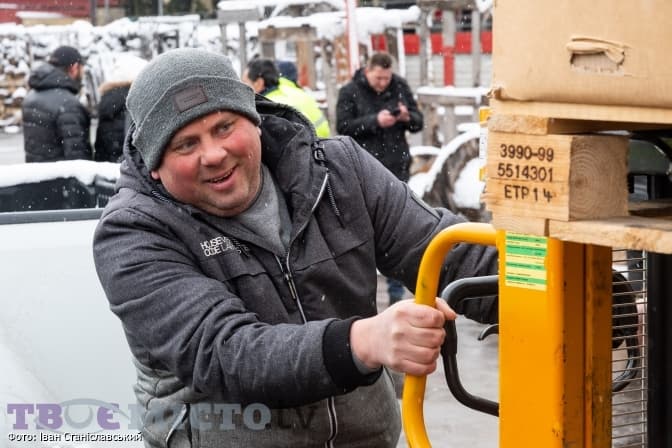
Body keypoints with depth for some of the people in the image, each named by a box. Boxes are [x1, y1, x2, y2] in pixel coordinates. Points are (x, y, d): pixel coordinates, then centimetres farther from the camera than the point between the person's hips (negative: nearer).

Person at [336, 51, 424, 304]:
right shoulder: (350, 92, -2)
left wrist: (407, 117, -13)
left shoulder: (400, 87, 7)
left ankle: (396, 291, 11)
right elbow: (343, 126, -10)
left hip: (397, 169, 3)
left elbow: (418, 123, 10)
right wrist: (375, 121, -21)